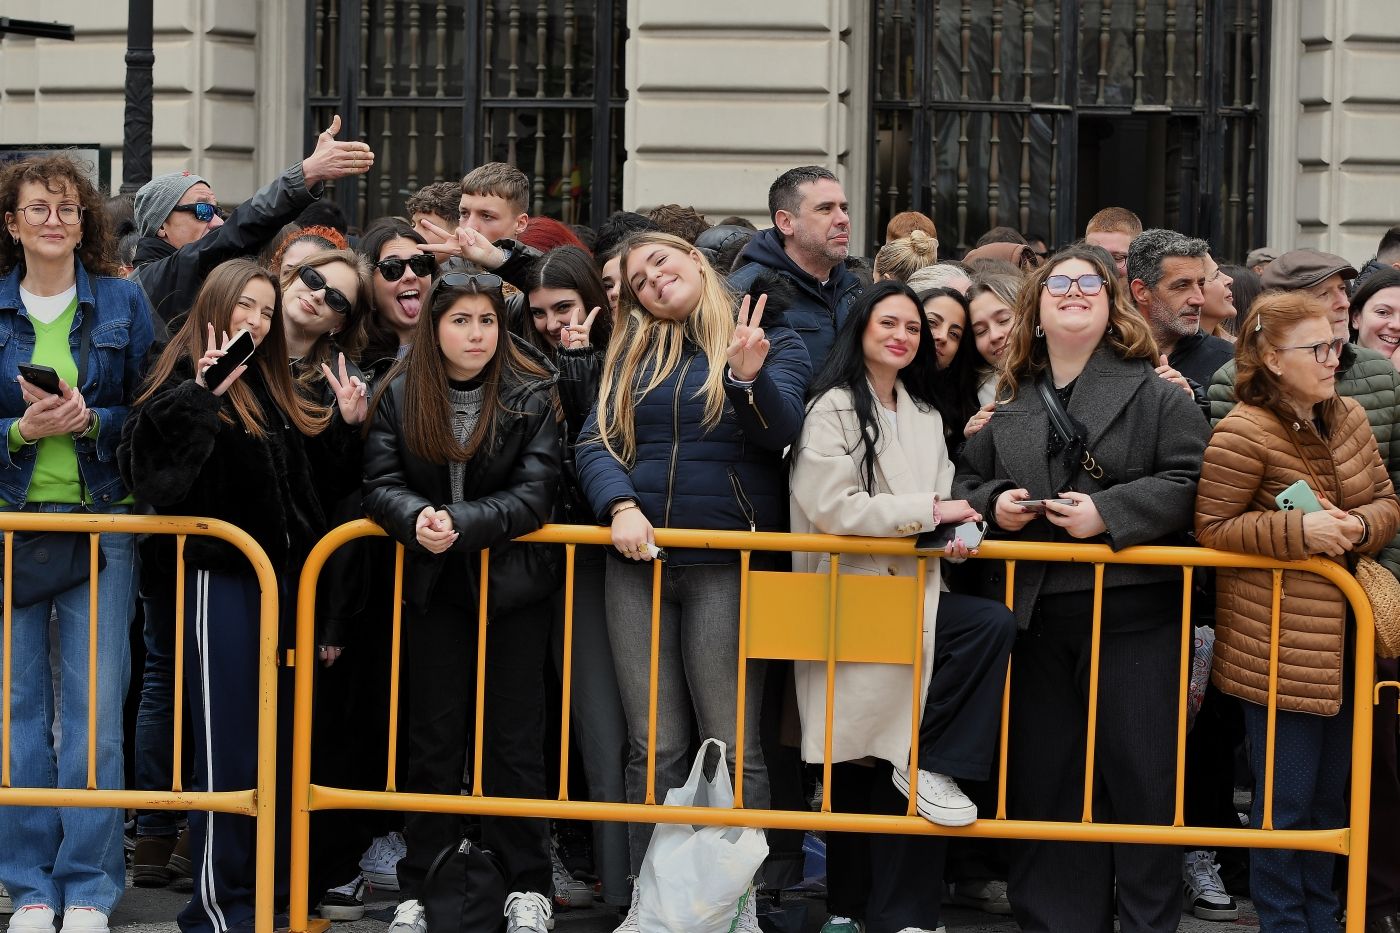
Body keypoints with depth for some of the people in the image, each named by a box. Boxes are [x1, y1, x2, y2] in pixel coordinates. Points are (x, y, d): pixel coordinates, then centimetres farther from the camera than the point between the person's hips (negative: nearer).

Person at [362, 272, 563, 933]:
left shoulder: (533, 394, -6)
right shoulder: (399, 395, 0)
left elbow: (534, 493, -13)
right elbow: (380, 484, -5)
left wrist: (461, 524, -25)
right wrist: (417, 519, -26)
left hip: (513, 584, -1)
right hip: (433, 588, 2)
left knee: (514, 735, 4)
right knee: (434, 736, 7)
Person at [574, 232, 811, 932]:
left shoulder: (776, 346, 6)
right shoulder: (630, 355, 15)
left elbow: (780, 433, -10)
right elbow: (594, 445, 5)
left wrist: (750, 377, -29)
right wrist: (621, 506, -14)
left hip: (729, 565, -3)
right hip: (639, 561, 3)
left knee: (734, 746, -5)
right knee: (652, 746, 3)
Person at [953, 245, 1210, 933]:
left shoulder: (1153, 391, 1)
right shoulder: (1012, 400, 14)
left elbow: (1189, 481, -9)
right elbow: (967, 481, 20)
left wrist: (1109, 513, -18)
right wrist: (992, 503, -2)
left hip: (1131, 611, -4)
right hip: (1033, 613, 4)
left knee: (1139, 773, -1)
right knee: (1043, 776, 9)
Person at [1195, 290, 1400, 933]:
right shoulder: (1244, 432, -16)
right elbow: (1212, 528, -13)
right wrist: (1299, 529, -23)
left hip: (1342, 635, 7)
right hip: (1279, 644, -7)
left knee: (1329, 792, 17)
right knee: (1287, 799, 1)